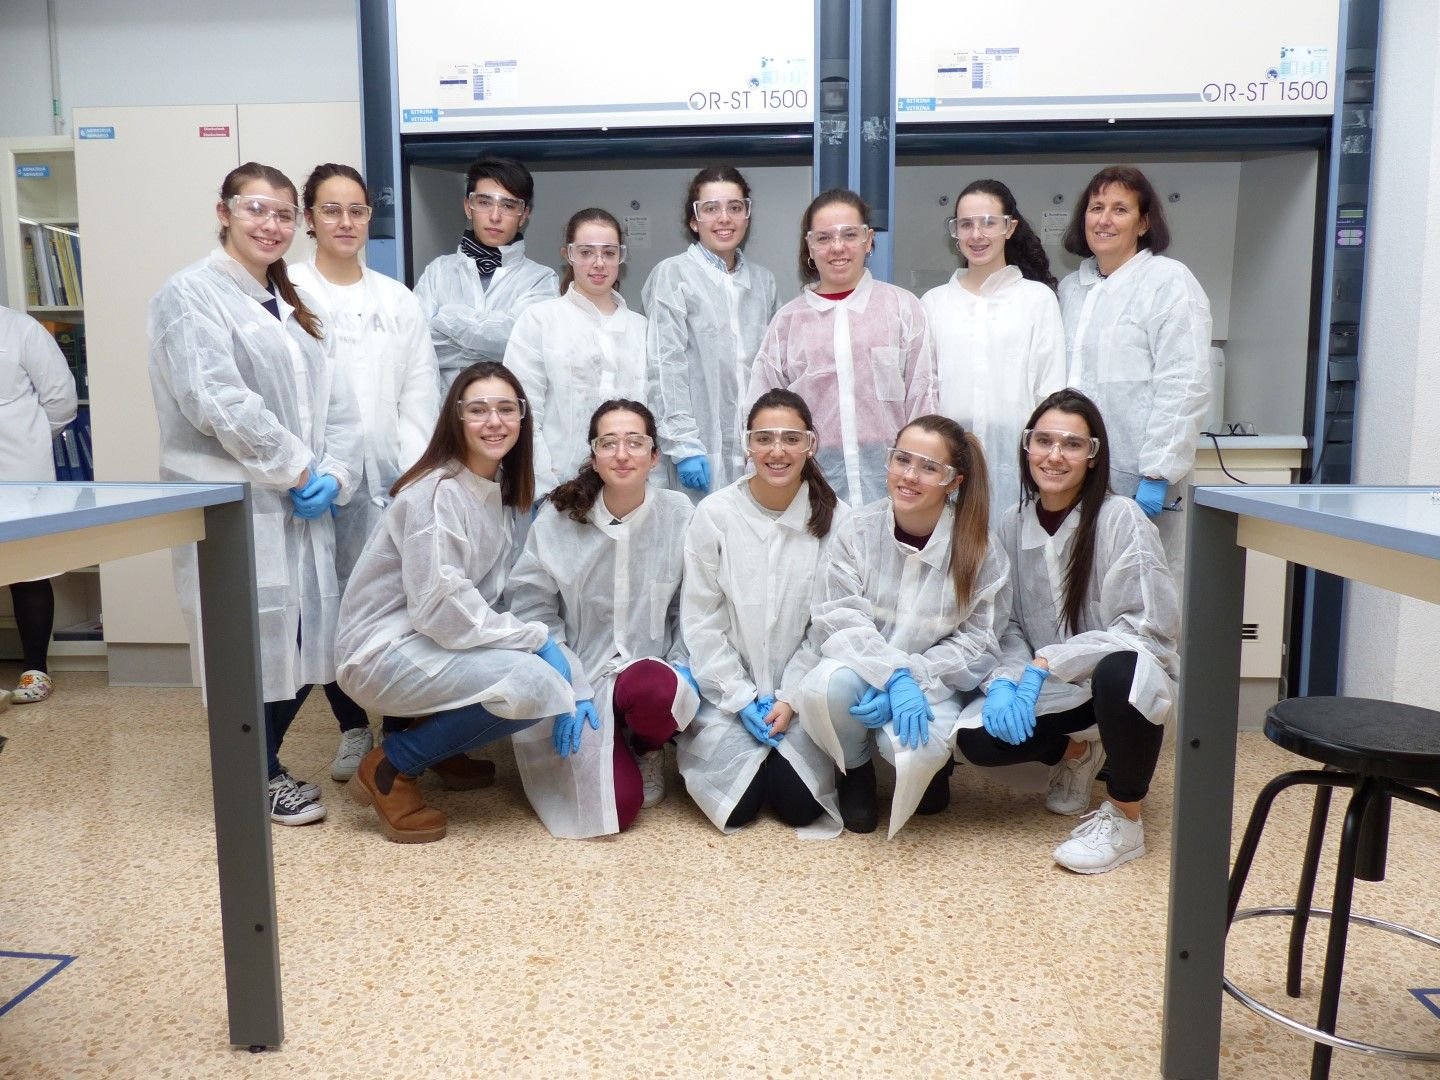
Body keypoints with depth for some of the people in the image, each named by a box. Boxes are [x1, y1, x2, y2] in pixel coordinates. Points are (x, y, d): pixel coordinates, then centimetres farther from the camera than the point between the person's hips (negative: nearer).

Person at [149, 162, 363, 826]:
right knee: (254, 642, 0)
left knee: (304, 636, 9)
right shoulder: (191, 295, -5)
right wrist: (297, 470, -14)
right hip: (234, 505, -7)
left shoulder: (291, 305, 18)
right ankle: (258, 777, 19)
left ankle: (265, 758, 29)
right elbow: (218, 402, -18)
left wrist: (335, 474, -6)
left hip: (302, 505, 7)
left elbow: (337, 403, 10)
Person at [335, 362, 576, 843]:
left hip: (435, 642, 9)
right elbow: (441, 609, -25)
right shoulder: (436, 494, -20)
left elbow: (487, 595, 7)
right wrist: (536, 636, -18)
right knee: (533, 684, -27)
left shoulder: (501, 488, 6)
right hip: (385, 651, -8)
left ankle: (434, 740, 10)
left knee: (558, 666, -6)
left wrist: (541, 640, -9)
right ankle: (391, 767, -7)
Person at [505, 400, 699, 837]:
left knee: (657, 688, -37)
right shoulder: (558, 520, -7)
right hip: (581, 677, -1)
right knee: (618, 805, -18)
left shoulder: (678, 515, -5)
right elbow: (534, 612, -6)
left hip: (652, 676, 1)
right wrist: (570, 691, -12)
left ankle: (648, 751, 2)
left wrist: (684, 667, -11)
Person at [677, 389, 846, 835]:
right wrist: (742, 700, -9)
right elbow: (701, 621, -6)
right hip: (729, 689, 0)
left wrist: (791, 698, -11)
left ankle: (789, 755, 23)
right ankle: (709, 744, 20)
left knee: (797, 805, -10)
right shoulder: (714, 514, -9)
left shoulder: (835, 519, -7)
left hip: (801, 690, 1)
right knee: (738, 805, -12)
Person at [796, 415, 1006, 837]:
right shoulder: (859, 529, -9)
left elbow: (975, 643, -9)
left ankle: (931, 764, 9)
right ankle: (856, 772, 1)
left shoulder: (978, 549, -10)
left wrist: (912, 681, -23)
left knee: (914, 749, -33)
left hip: (932, 682, -1)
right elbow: (839, 619, -14)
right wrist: (893, 677, -29)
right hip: (862, 668, 1)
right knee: (824, 687, -33)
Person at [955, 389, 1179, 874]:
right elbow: (1009, 626, 1)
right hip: (1050, 685, 5)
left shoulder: (1120, 518, -17)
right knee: (976, 738, -19)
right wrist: (1004, 682, -19)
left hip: (1123, 674, -4)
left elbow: (1148, 625, -21)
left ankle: (1124, 819, -12)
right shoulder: (1013, 525, -2)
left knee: (1119, 672, -39)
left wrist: (1047, 663, -26)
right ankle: (1076, 753, 16)